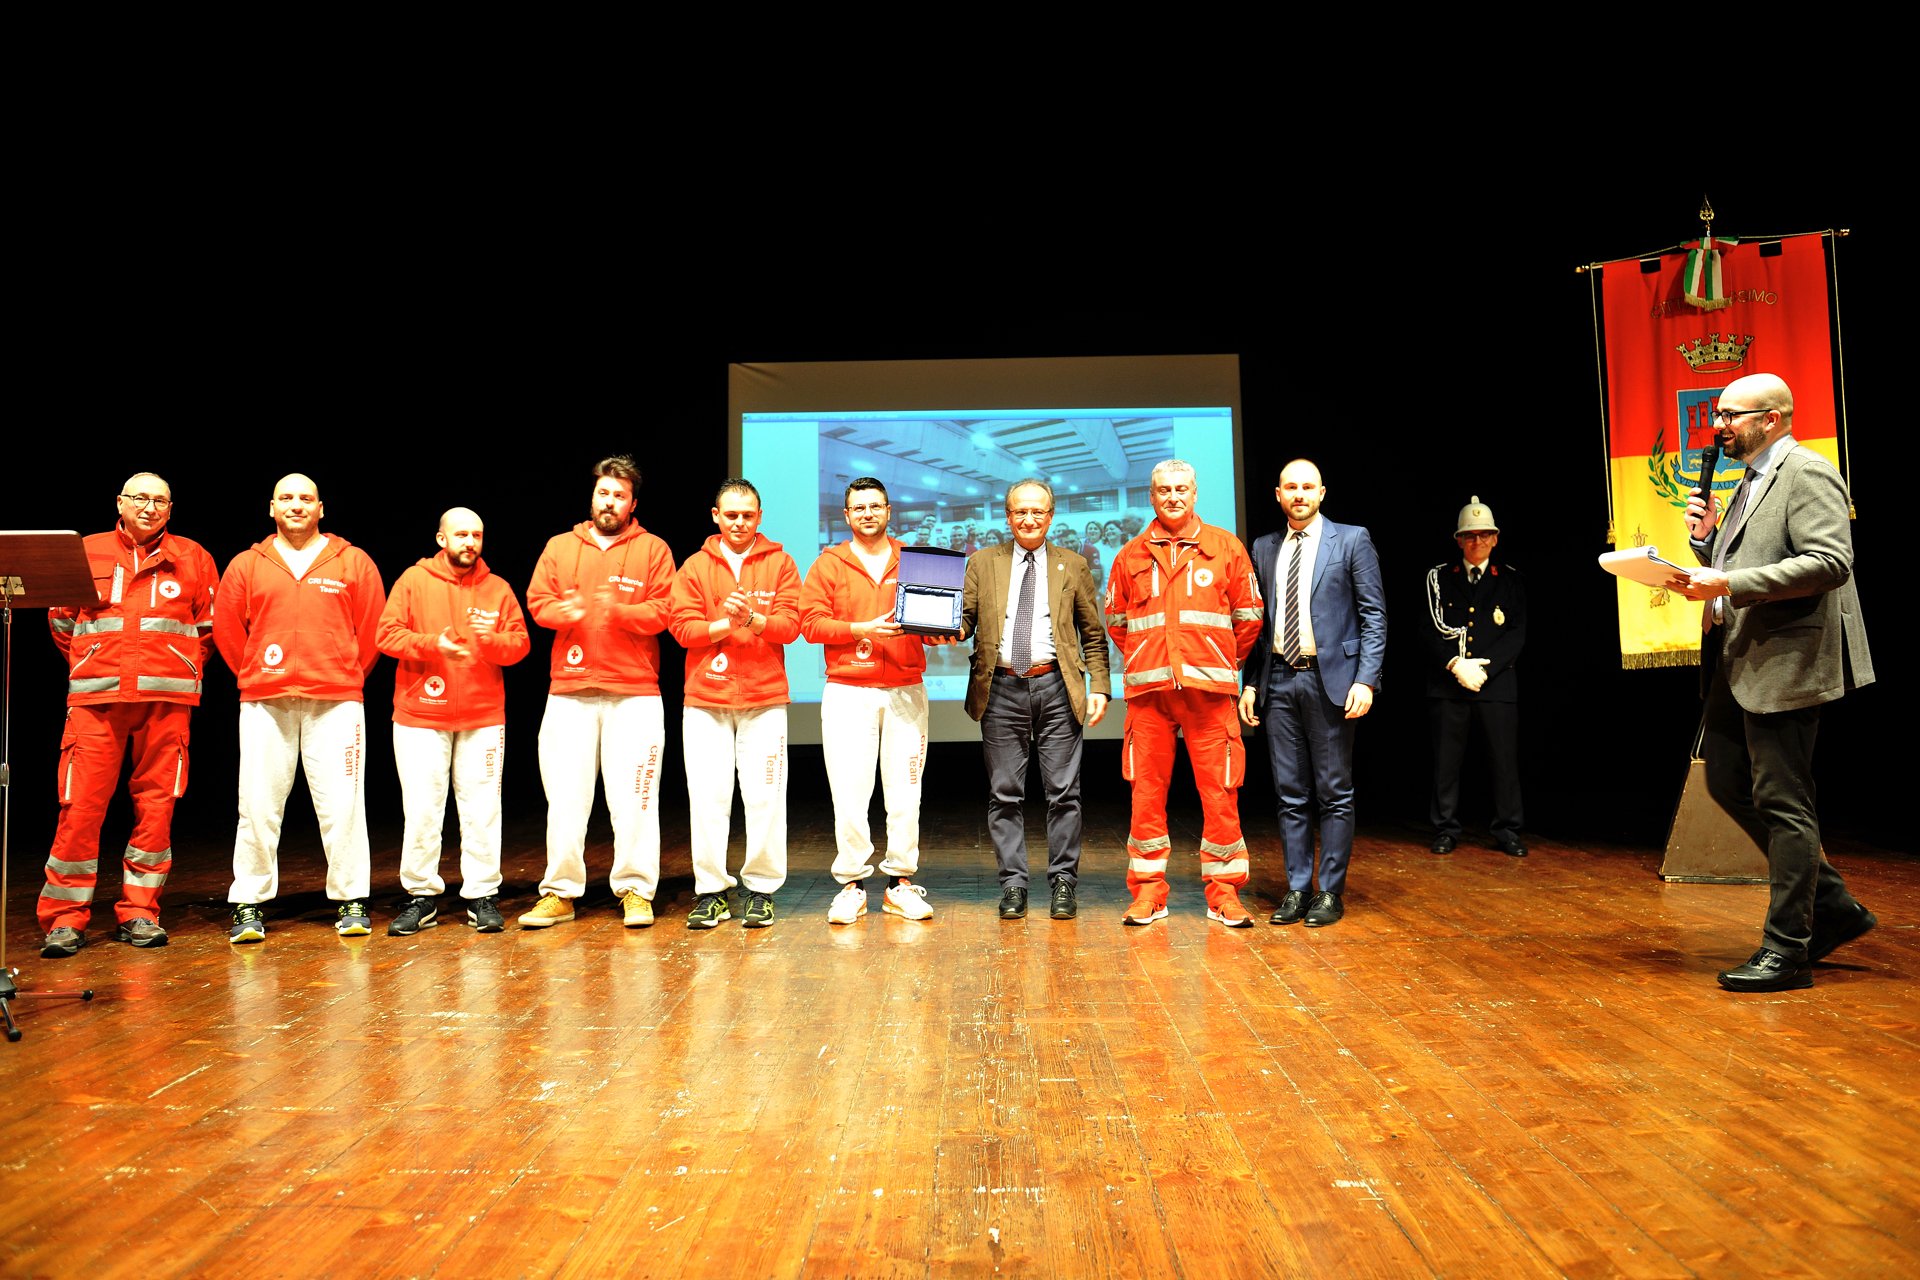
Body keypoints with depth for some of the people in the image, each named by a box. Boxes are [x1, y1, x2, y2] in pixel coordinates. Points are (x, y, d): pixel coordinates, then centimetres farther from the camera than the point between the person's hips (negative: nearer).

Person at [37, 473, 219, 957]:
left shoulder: (192, 558, 10)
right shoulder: (85, 552, 10)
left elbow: (209, 626, 13)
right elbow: (60, 620, 17)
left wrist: (181, 670, 8)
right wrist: (93, 666, 12)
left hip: (167, 699, 1)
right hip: (96, 699, 0)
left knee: (157, 804, 1)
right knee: (81, 805, -5)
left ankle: (139, 913, 11)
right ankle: (64, 918, 5)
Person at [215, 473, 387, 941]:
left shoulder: (353, 563, 7)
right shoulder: (246, 565, 11)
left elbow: (372, 627, 8)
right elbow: (225, 627, 13)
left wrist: (347, 676, 8)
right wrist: (253, 676, 12)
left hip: (335, 704, -1)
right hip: (263, 705, 2)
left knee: (342, 805, -3)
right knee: (258, 805, 0)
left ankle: (352, 902, 5)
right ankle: (248, 904, 10)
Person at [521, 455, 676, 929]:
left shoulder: (653, 550, 7)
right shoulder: (560, 547, 15)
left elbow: (661, 611, -1)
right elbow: (537, 601, 8)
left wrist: (618, 610, -18)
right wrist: (564, 611, -14)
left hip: (635, 694, -2)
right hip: (569, 693, 2)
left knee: (633, 796, -2)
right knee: (565, 796, 4)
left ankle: (635, 891, 7)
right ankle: (559, 893, 13)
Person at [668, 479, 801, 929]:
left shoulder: (779, 563, 7)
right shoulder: (695, 567, 10)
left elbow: (790, 624, -3)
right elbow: (682, 627, 1)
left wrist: (753, 619, -20)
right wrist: (724, 624, -15)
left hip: (765, 698, -1)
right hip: (705, 698, 1)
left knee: (764, 796, -1)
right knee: (707, 797, 0)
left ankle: (762, 889, 9)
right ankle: (711, 891, 9)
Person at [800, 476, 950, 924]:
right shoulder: (828, 564, 8)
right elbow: (811, 622, -1)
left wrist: (937, 629, -10)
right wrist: (861, 628, -14)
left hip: (906, 691, 2)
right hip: (848, 693, -1)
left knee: (905, 791, 2)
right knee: (849, 793, -5)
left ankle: (901, 882, 11)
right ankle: (851, 884, 5)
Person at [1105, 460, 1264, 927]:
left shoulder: (1225, 547, 7)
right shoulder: (1131, 556, 10)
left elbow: (1248, 615, 11)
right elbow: (1115, 621, 18)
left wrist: (1224, 663, 12)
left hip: (1208, 687, -1)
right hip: (1148, 690, 1)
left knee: (1220, 790, 0)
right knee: (1146, 789, 3)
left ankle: (1223, 892, 11)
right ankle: (1148, 891, 12)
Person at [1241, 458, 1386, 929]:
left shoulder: (1352, 540, 1)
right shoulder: (1264, 548, 13)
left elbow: (1374, 615, -3)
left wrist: (1366, 679, -12)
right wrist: (1250, 682, 8)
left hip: (1330, 679, -4)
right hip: (1279, 682, 4)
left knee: (1335, 795, 3)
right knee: (1290, 795, 8)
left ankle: (1331, 892, 11)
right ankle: (1297, 889, 16)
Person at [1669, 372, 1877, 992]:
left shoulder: (1806, 472, -10)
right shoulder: (1750, 484, 20)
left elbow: (1831, 562, -22)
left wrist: (1729, 584, -25)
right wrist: (1706, 540, 6)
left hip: (1785, 663, -10)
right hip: (1739, 663, 10)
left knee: (1781, 802, -5)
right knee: (1727, 782, 13)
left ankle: (1787, 951, 5)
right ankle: (1833, 905, 25)